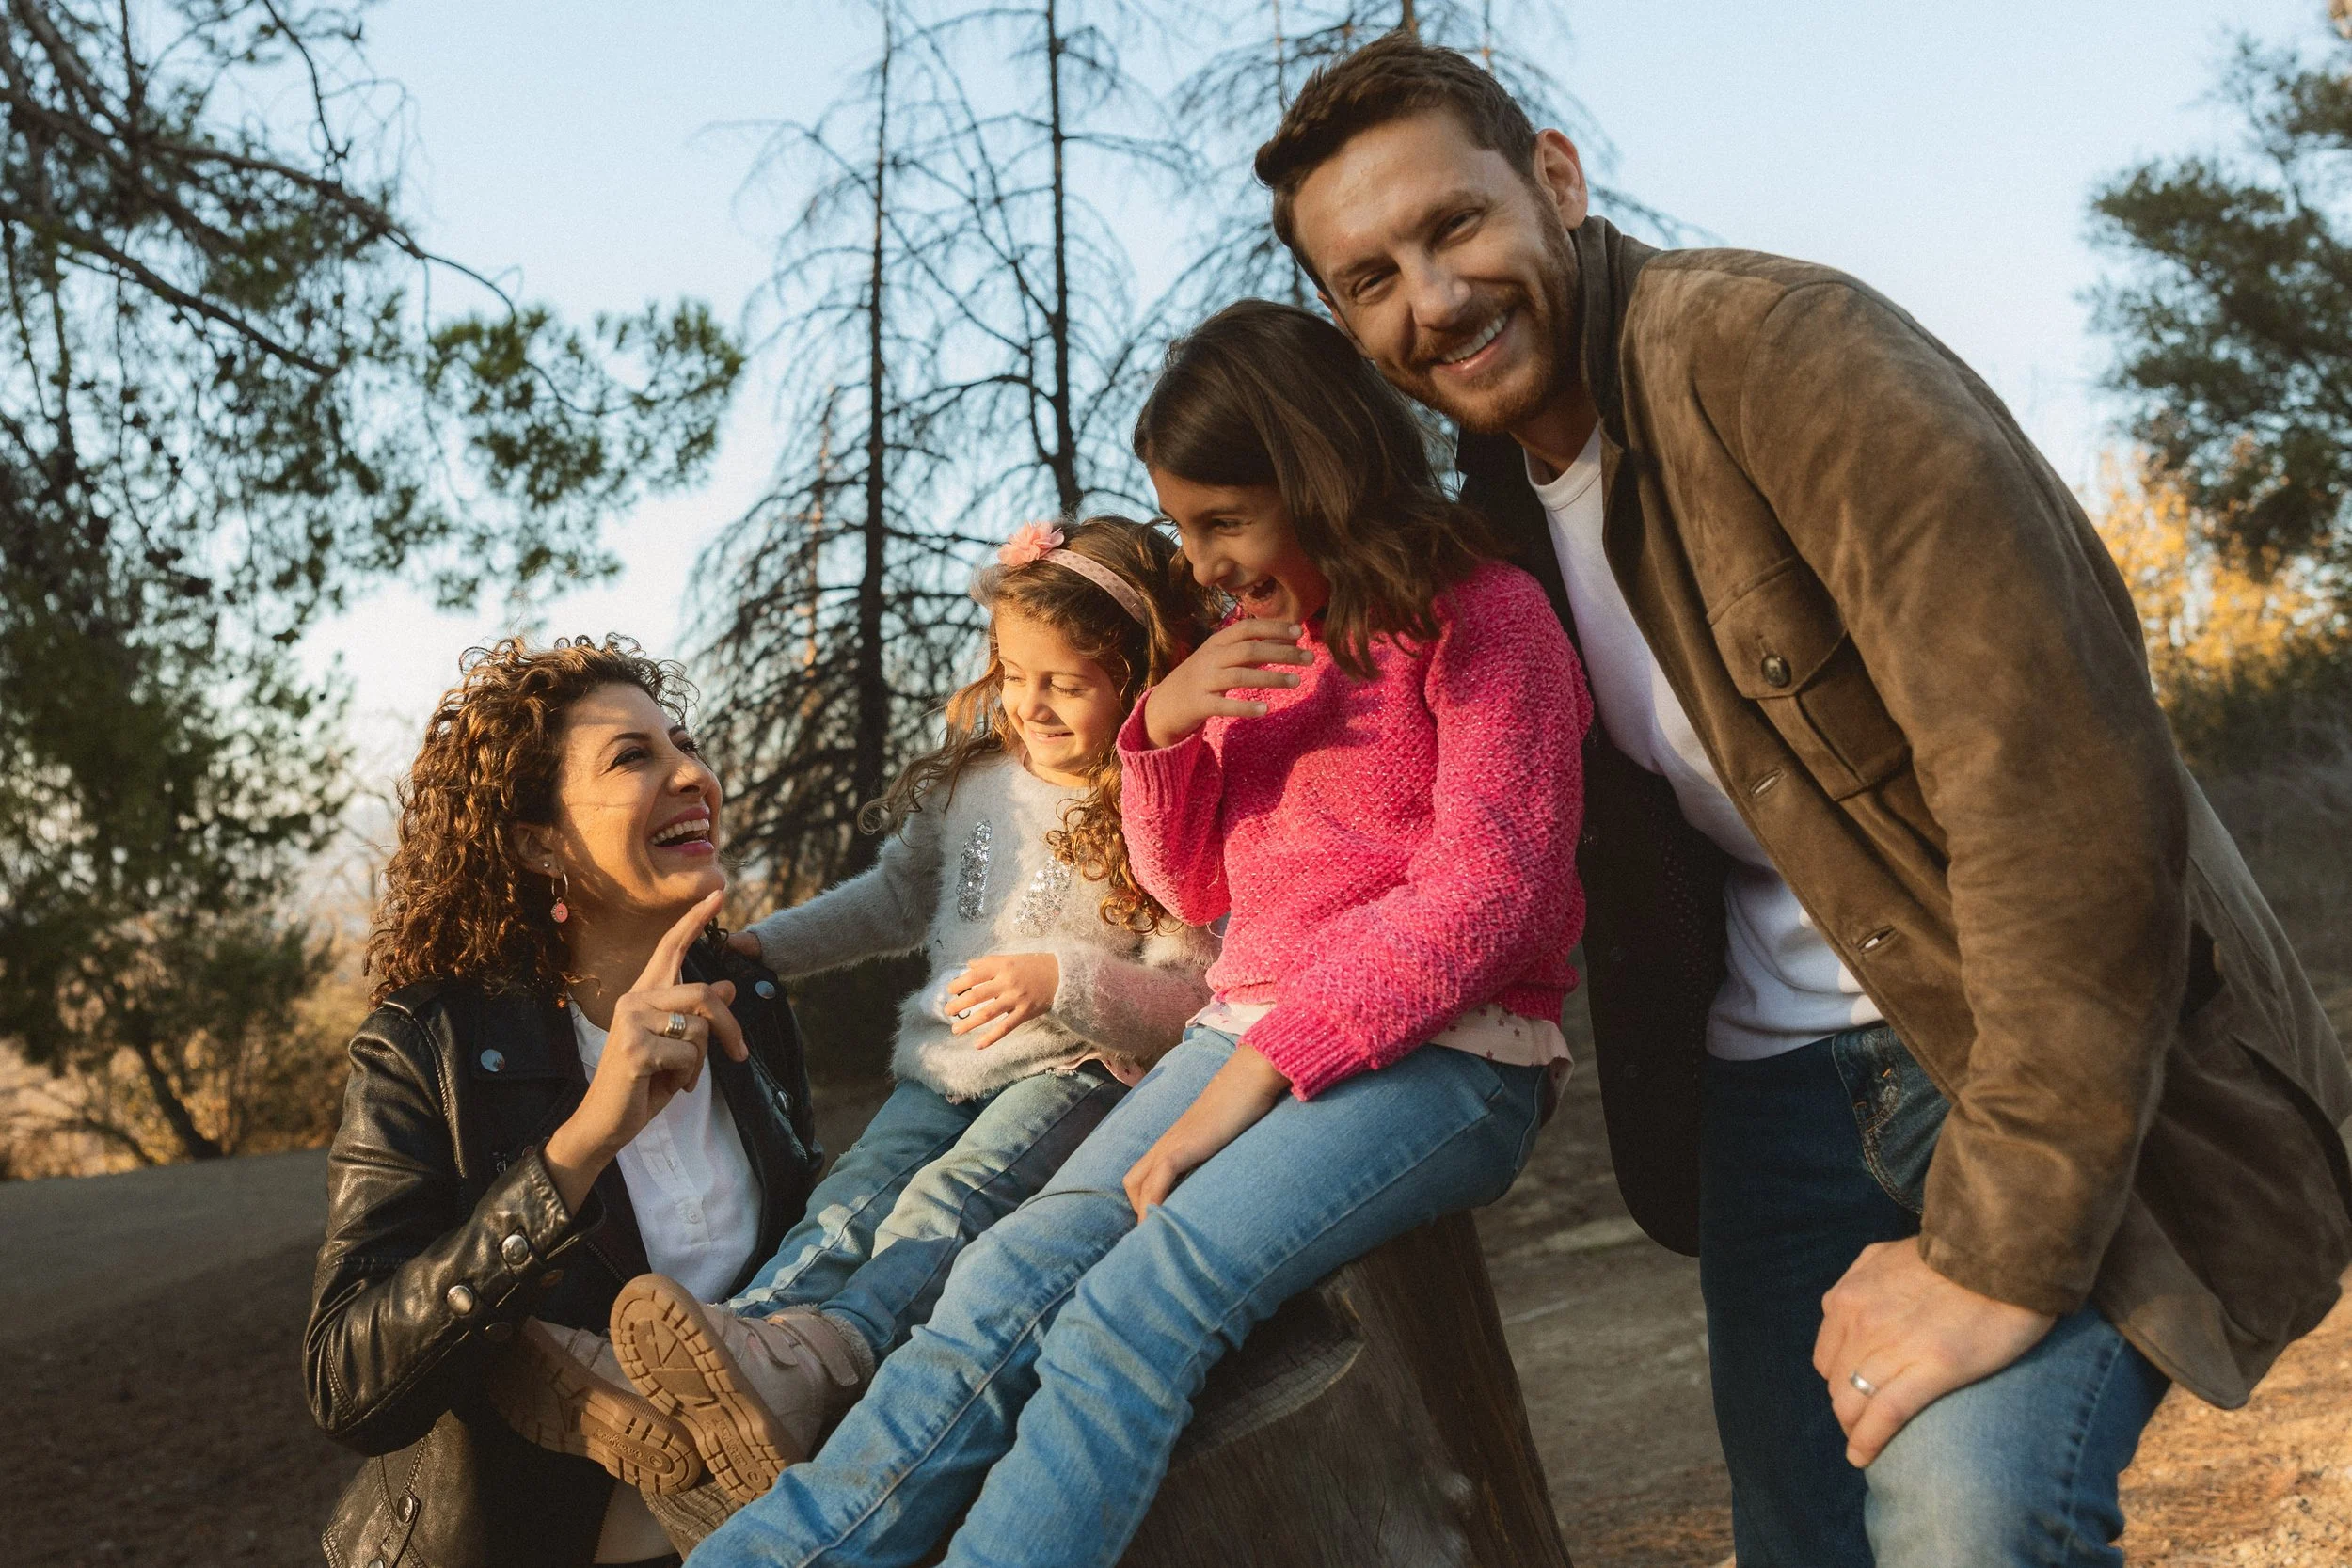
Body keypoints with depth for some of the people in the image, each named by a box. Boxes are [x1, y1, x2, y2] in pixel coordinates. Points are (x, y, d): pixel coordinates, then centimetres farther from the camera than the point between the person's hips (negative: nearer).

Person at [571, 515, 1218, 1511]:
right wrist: (761, 947, 23)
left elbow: (1193, 999, -10)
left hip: (1077, 1068, -6)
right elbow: (897, 899, 29)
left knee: (951, 1196, -34)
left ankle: (812, 1359, -60)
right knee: (851, 1198, -24)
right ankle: (744, 1336, -50)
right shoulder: (973, 782, 13)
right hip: (946, 1062, 6)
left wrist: (1061, 980, -25)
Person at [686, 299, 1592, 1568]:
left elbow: (1487, 888, -14)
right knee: (1010, 1277, -20)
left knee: (1141, 1305, -30)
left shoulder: (1483, 619, -3)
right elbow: (1190, 886, 20)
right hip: (1251, 1033, 6)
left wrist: (1263, 1072, -19)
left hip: (1439, 1054, -5)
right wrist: (1164, 726, -1)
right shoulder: (1255, 639, 19)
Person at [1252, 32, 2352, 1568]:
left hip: (2037, 1044, -7)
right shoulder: (1495, 497, 6)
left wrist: (2002, 1251, -26)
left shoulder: (1773, 346, -19)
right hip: (1772, 1067, 7)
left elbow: (2064, 773, -27)